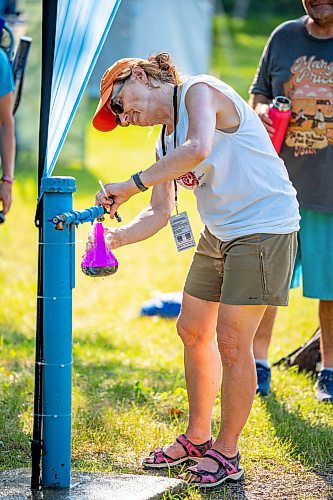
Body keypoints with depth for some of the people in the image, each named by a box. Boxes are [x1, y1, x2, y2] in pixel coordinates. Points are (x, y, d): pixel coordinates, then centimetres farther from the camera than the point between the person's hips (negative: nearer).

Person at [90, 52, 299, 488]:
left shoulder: (200, 92, -14)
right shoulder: (165, 143, 12)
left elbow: (197, 149, -34)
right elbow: (160, 214, 9)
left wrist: (131, 184, -29)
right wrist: (117, 237, -10)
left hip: (264, 228, -10)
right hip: (219, 232, 10)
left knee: (231, 341, -8)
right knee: (193, 330, 14)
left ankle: (226, 453, 6)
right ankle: (198, 437, 30)